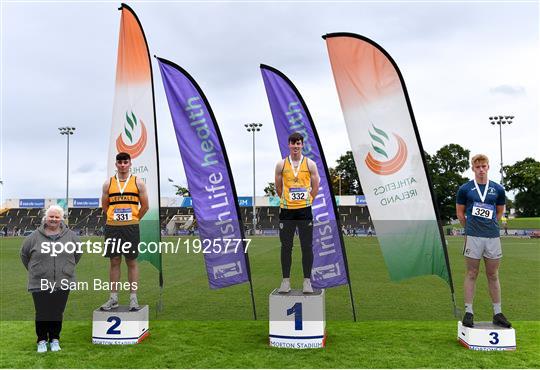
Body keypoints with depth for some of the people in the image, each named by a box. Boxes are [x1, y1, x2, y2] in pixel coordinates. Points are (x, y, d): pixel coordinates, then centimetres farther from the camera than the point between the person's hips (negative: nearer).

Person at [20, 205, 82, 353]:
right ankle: (42, 340, 22)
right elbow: (24, 254, 12)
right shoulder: (34, 236, 0)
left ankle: (55, 339, 24)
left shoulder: (70, 236, 3)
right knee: (42, 314, 4)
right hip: (40, 284, -1)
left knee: (57, 314, 8)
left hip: (62, 284, 1)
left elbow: (78, 253, 17)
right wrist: (34, 270, 13)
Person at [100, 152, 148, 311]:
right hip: (112, 227, 2)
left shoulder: (138, 182, 3)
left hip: (131, 228, -2)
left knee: (132, 262, 3)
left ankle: (133, 298, 9)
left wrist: (133, 220, 8)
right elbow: (104, 206, 14)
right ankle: (113, 298, 14)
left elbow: (145, 206, 4)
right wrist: (115, 218, 12)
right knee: (114, 261, 6)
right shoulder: (108, 183, 8)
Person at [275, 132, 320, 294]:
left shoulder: (310, 164, 3)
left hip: (304, 210, 0)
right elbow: (278, 187, 12)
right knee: (286, 246, 5)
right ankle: (286, 280, 15)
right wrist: (286, 200, 11)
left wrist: (307, 200, 6)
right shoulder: (281, 164, 4)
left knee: (307, 246, 2)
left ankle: (307, 281, 12)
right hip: (286, 210, 1)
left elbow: (315, 186, 8)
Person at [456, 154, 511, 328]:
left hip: (493, 236, 2)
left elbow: (500, 211, 20)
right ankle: (468, 312, 8)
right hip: (473, 237, -2)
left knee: (493, 276, 9)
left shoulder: (498, 189, 8)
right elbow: (460, 212, 11)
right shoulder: (465, 189, 1)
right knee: (471, 274, 2)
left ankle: (497, 313, 17)